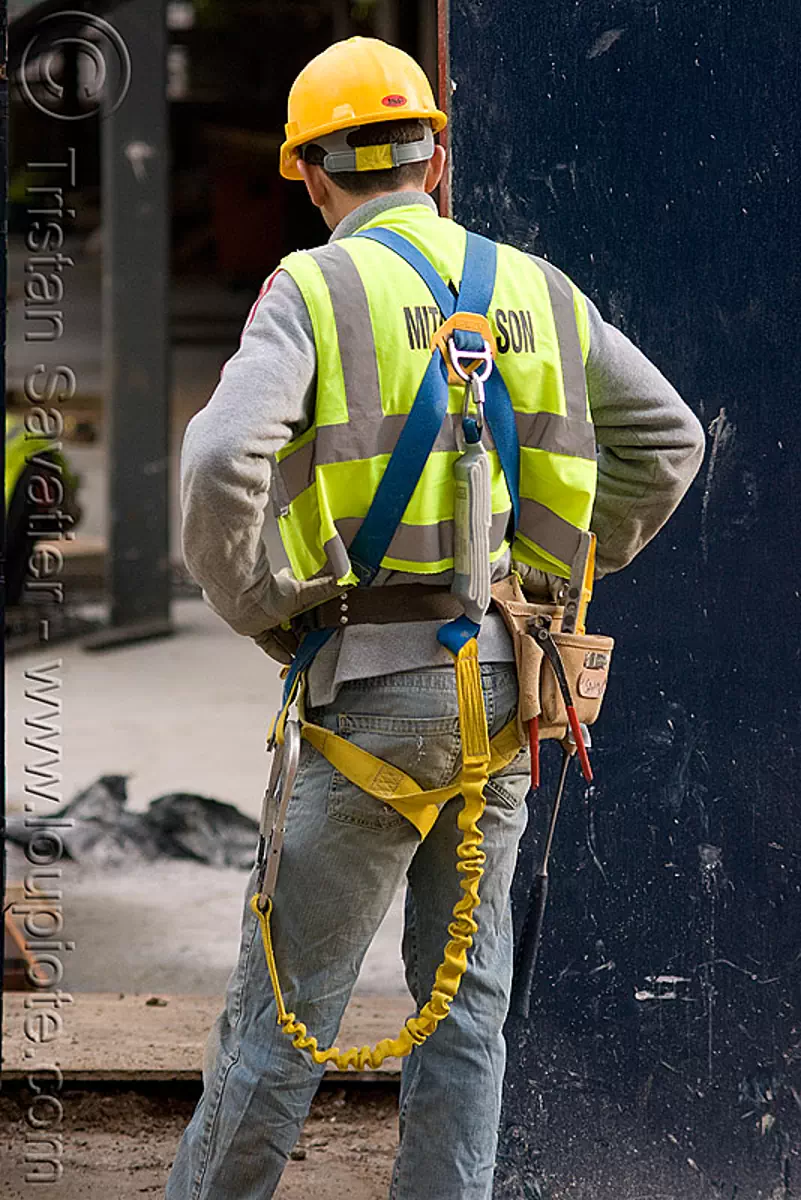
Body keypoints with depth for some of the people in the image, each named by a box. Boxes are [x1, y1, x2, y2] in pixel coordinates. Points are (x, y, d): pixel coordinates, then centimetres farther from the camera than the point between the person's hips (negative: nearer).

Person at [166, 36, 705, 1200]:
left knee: (289, 993, 2)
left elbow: (220, 464, -20)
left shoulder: (314, 289, -6)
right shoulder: (532, 289, 10)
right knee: (465, 992, 10)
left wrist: (261, 613, -5)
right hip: (503, 680, 5)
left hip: (375, 685, -5)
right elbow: (667, 438, 15)